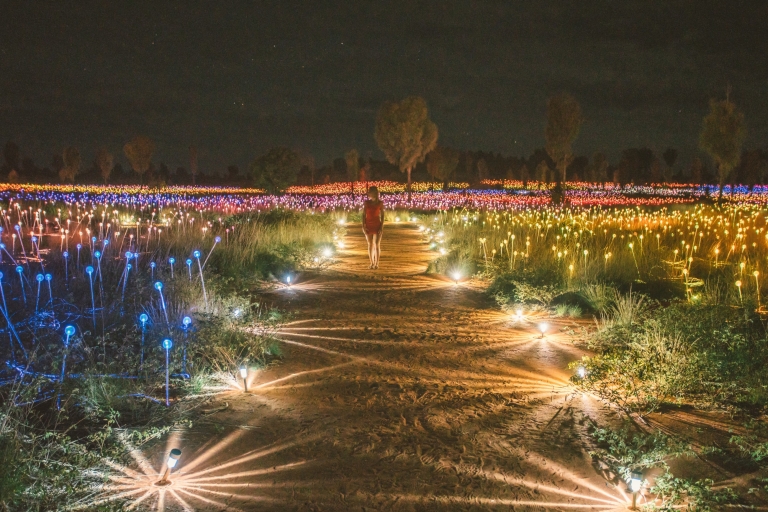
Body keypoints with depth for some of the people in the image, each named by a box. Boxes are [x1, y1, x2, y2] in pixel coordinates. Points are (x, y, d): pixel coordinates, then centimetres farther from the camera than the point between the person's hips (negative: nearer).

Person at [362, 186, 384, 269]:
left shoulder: (380, 203, -2)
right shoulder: (366, 203, 1)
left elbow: (382, 215, -1)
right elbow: (364, 215, 3)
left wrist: (382, 227, -7)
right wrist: (363, 226, -4)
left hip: (377, 225, -2)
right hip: (368, 226, 2)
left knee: (377, 245, -3)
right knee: (370, 245, 6)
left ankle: (376, 263, 3)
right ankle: (372, 263, 12)